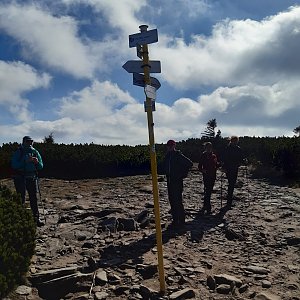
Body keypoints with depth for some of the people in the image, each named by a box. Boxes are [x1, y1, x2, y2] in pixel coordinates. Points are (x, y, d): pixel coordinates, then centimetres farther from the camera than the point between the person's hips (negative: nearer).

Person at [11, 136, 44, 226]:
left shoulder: (35, 152, 9)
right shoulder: (18, 152, -2)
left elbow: (41, 166, 8)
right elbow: (14, 165, -13)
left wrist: (37, 162, -13)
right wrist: (25, 161, -23)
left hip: (32, 178, 4)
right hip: (20, 178, -3)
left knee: (34, 198, 4)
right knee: (21, 198, -3)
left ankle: (36, 218, 8)